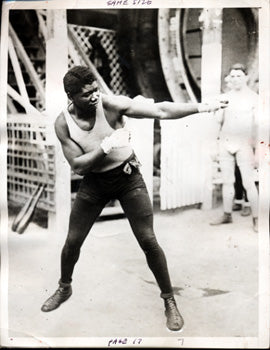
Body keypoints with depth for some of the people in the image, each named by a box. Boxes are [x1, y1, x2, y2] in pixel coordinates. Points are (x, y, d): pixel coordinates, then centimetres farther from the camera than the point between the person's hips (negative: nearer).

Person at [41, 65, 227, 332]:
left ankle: (169, 301, 13)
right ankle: (64, 288, 38)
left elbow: (160, 110, -27)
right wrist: (106, 145, -28)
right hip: (93, 182, 3)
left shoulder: (111, 104, -21)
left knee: (148, 241, -6)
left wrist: (200, 107, -36)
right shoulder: (63, 124, -13)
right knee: (72, 241, 9)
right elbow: (77, 166, -16)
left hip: (127, 176, -2)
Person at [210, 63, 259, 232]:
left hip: (244, 144, -4)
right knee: (227, 181, 9)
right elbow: (220, 120, 8)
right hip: (225, 142, 4)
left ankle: (256, 219, 0)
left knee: (248, 183, -8)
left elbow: (257, 125, -4)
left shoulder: (253, 98, -3)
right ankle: (227, 215, 19)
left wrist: (254, 148, -8)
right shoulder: (226, 97, 9)